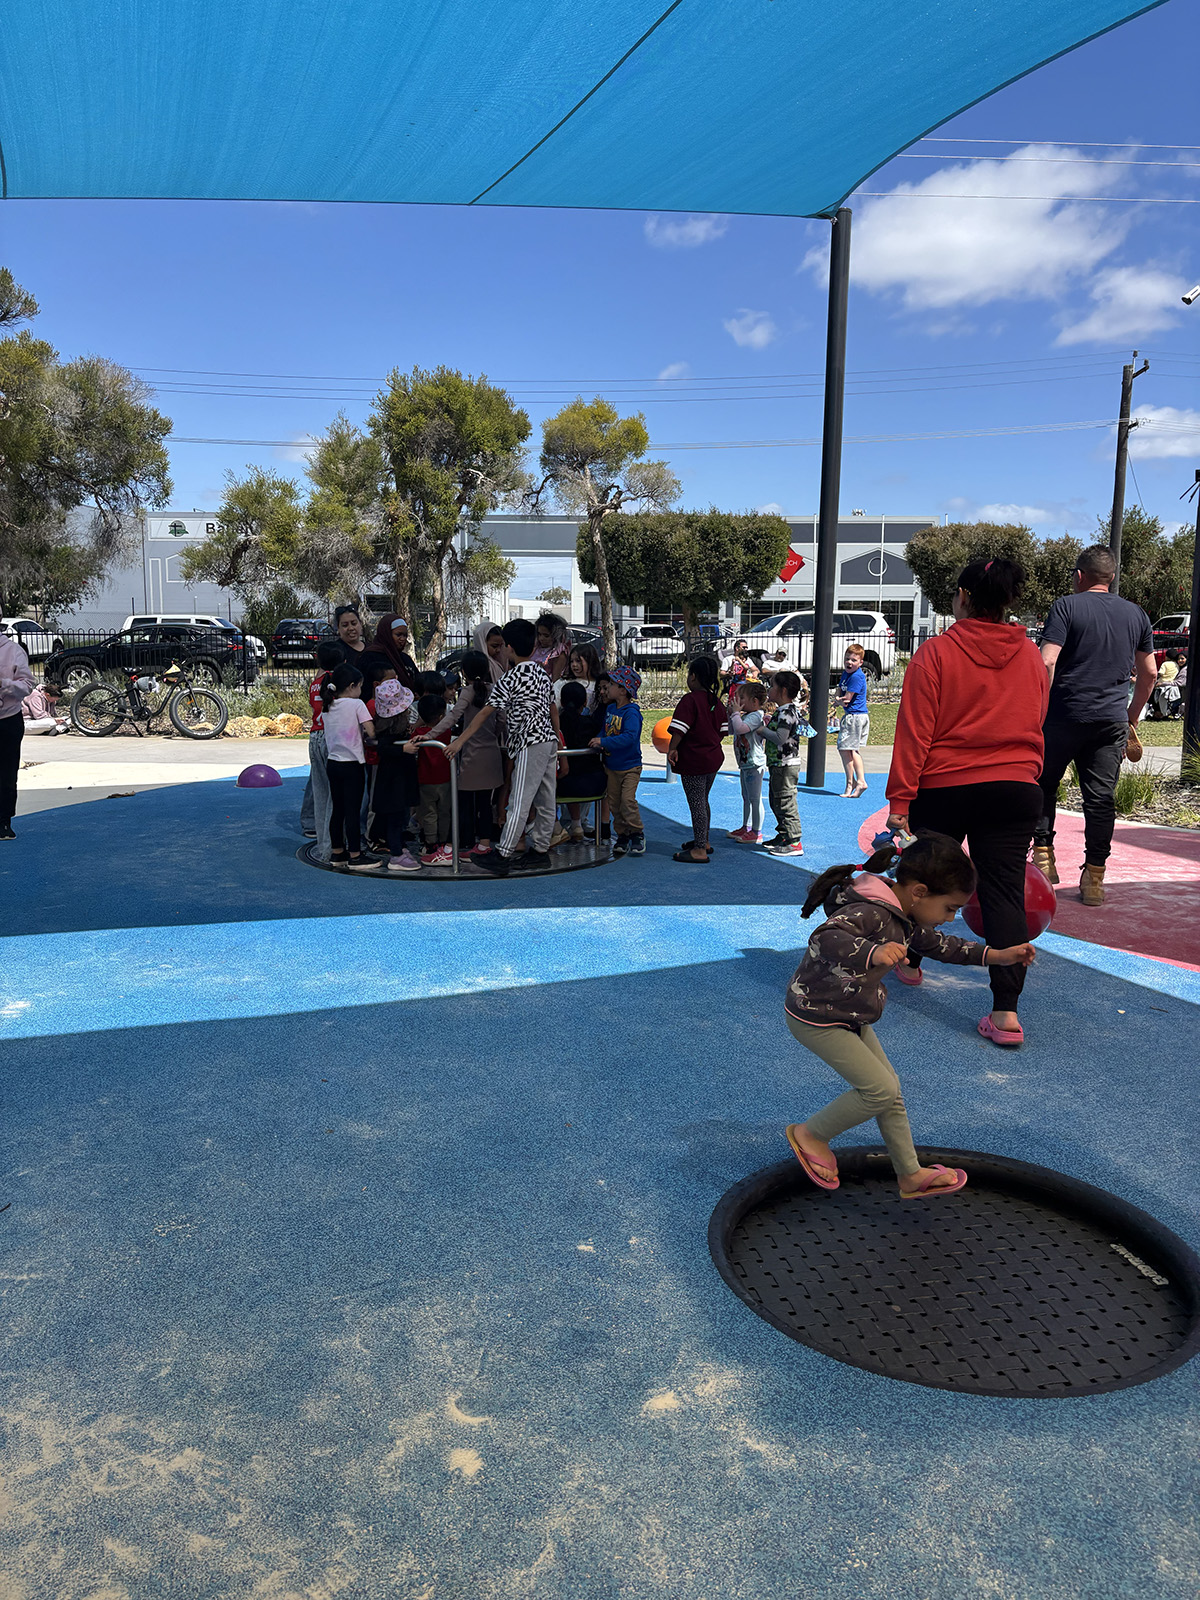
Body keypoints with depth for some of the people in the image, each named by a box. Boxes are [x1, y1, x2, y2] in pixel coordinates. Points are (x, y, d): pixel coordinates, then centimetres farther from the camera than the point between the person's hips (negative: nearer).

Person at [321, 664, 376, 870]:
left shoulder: (326, 706, 7)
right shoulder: (357, 704, -11)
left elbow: (327, 732, 12)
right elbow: (371, 732, -16)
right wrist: (363, 733, 6)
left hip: (332, 762, 6)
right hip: (352, 765, -6)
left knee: (337, 809, 14)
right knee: (353, 810, -2)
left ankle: (337, 851, 22)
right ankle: (355, 856, 2)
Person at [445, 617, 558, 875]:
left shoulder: (511, 678, -10)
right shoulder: (542, 673, 14)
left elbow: (485, 712, -11)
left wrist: (460, 740, -8)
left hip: (531, 745, -9)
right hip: (549, 740, 9)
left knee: (519, 803, -8)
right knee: (545, 801, 11)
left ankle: (502, 856, -6)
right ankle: (540, 850, 18)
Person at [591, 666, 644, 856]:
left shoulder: (631, 712, -18)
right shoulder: (609, 708, 7)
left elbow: (629, 737, -31)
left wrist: (603, 742, -33)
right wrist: (597, 741, -4)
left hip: (629, 767, -7)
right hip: (611, 766, 7)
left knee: (627, 800, -15)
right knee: (614, 803, 8)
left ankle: (637, 833, 3)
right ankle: (622, 835, 20)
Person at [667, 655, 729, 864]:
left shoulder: (690, 700, -16)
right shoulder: (716, 701, 8)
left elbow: (680, 729, -23)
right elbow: (723, 730, 12)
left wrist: (672, 748, -12)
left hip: (694, 761, -8)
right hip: (714, 758, 9)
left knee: (696, 804, -4)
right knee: (702, 801, 22)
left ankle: (699, 850, 0)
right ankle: (703, 841, 33)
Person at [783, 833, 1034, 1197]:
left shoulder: (904, 917, 3)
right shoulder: (869, 912, -30)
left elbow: (939, 945, 20)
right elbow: (825, 939, -47)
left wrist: (996, 956, 15)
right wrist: (873, 953, -64)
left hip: (850, 1017, 10)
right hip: (816, 1018, -10)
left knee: (889, 1088, 15)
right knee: (880, 1089, -7)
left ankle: (911, 1176, 30)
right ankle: (810, 1134, 13)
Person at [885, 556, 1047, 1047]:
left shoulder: (936, 653, -8)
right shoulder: (1031, 654, 6)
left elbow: (914, 733, -11)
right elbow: (1034, 725, 15)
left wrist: (899, 800, -8)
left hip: (944, 788, -2)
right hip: (1015, 790, 3)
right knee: (1005, 891, 0)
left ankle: (909, 963, 39)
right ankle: (1006, 1011, -7)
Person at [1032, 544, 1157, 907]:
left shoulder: (1066, 606, -3)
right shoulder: (1136, 614, 12)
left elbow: (1046, 663, -14)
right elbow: (1149, 674, 16)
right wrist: (1132, 717, 26)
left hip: (1065, 715, -4)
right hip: (1113, 720, 4)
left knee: (1043, 785, 14)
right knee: (1101, 796, 5)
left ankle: (1043, 853, 9)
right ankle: (1094, 877, 7)